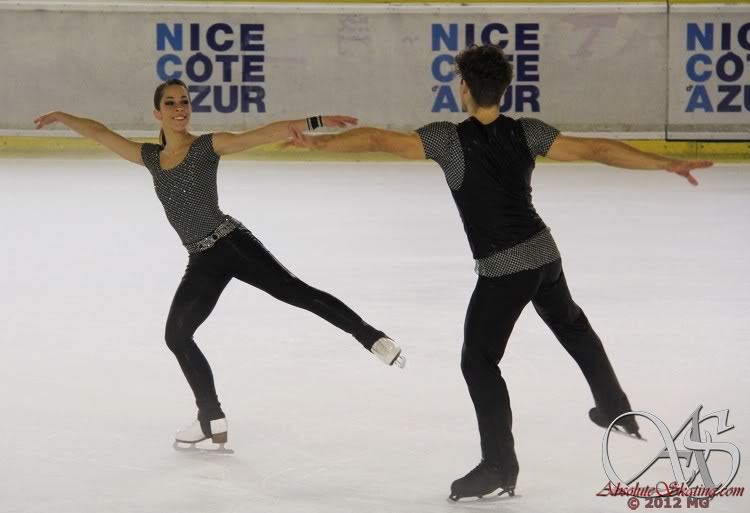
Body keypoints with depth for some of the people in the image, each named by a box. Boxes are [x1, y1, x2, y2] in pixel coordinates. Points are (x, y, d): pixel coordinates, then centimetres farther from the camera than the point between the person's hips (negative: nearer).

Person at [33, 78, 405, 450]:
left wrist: (315, 121, -21)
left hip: (231, 242, -6)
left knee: (296, 291, -21)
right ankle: (212, 420, 16)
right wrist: (62, 117, 28)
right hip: (202, 261, 6)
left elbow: (264, 135, -12)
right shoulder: (151, 158, 13)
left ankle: (372, 339, -19)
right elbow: (101, 133, 23)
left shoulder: (208, 146, -2)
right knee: (177, 336, 5)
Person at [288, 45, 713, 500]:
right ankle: (616, 409, 44)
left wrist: (317, 143, -15)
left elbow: (378, 139, -21)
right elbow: (595, 150, -3)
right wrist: (668, 164, 1)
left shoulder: (449, 140, -16)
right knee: (571, 325, 31)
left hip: (503, 269, -6)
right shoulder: (526, 132, -3)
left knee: (478, 361, 3)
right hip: (544, 253, 6)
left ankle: (500, 466, -2)